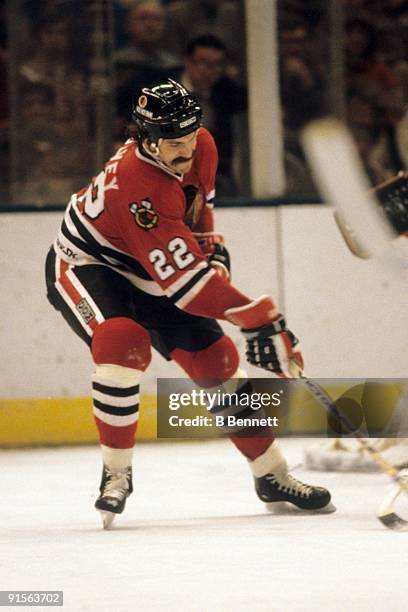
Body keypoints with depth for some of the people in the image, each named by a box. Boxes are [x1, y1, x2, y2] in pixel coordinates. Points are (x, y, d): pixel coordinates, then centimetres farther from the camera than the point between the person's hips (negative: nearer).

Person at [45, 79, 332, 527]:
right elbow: (186, 280, -40)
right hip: (84, 265, -8)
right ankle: (116, 473, -20)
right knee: (122, 339, -35)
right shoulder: (135, 187, -39)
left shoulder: (200, 148, -13)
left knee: (217, 360, 1)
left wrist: (211, 248, 8)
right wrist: (258, 318, -40)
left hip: (143, 273, 8)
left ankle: (271, 475, 13)